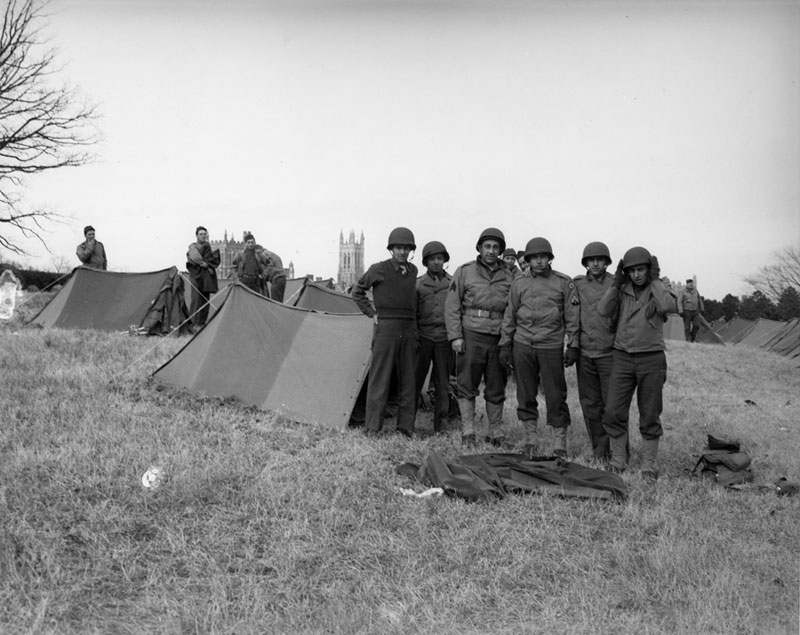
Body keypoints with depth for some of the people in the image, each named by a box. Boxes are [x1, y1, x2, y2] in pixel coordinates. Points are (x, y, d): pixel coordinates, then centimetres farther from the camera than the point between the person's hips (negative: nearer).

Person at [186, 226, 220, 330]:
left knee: (205, 300, 3)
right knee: (196, 299, -11)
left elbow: (215, 260, 7)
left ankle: (202, 323, 8)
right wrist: (203, 263, -14)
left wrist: (207, 264, -8)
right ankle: (195, 323, -10)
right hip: (196, 275, -5)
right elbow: (194, 257, -15)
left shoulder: (208, 246, 17)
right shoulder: (192, 247, 4)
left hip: (207, 276, 5)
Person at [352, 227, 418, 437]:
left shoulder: (412, 271, 10)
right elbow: (357, 291, 7)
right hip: (386, 327, -5)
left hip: (408, 329, 5)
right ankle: (372, 428, 3)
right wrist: (371, 313, 0)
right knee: (380, 378, -3)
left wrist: (412, 323, 14)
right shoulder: (379, 270, -4)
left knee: (408, 379, 6)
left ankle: (406, 426, 15)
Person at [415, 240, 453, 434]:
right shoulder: (418, 284, 5)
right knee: (414, 382, 0)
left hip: (444, 339, 1)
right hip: (423, 338, -1)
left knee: (443, 386, 4)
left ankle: (440, 428, 11)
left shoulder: (453, 283, 8)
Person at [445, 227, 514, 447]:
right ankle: (468, 432, 6)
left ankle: (495, 432, 17)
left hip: (499, 338, 3)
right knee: (467, 385, 0)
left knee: (496, 388, 7)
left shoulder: (508, 276, 10)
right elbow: (452, 306, 1)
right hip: (471, 336, -2)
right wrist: (455, 336, -7)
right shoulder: (465, 272, 2)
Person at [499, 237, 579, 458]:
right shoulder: (519, 284, 8)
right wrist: (505, 345, 9)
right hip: (522, 346, 2)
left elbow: (572, 317, 3)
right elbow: (509, 316, 12)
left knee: (556, 396, -1)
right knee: (526, 395, 7)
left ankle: (560, 442, 9)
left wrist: (573, 346, -1)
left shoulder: (564, 283, 3)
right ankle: (530, 439, 18)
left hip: (551, 346, -2)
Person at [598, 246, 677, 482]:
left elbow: (670, 306, -22)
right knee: (614, 413, -1)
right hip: (623, 358, 2)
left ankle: (649, 465, 15)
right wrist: (617, 282, -11)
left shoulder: (659, 290, 0)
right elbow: (604, 310, -9)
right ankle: (617, 461, 13)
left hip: (651, 359, -2)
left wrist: (655, 280, -14)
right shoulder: (622, 290, 5)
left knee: (650, 416, 4)